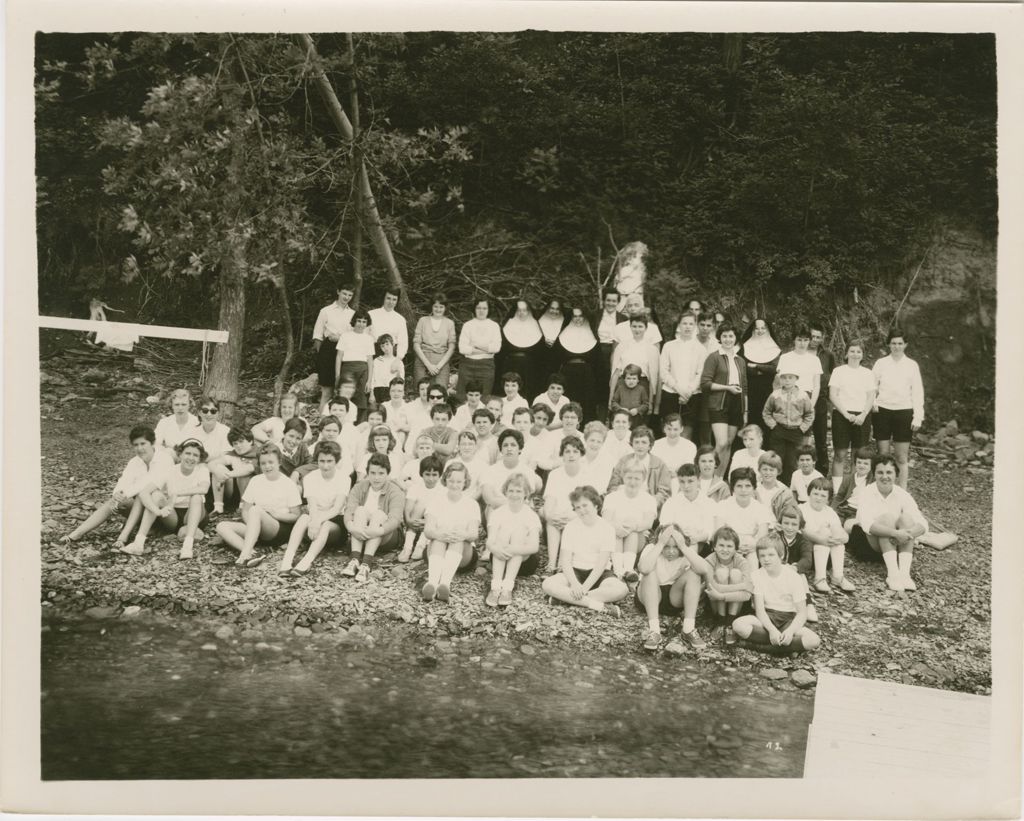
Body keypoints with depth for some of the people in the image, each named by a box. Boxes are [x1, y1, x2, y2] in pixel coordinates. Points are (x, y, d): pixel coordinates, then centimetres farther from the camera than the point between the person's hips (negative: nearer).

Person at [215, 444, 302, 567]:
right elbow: (245, 511, 10)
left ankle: (244, 555, -44)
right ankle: (252, 553, -39)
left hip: (281, 529, -5)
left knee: (255, 509, -33)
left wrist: (275, 514, -15)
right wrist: (252, 522, -11)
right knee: (222, 526, -17)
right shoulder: (255, 481, 11)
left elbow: (295, 516, 0)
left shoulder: (289, 484, 0)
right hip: (258, 529, 5)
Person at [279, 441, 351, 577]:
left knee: (325, 525, -35)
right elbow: (312, 506, -13)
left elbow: (337, 508, -19)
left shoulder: (344, 479, -7)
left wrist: (319, 520, -37)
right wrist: (314, 521, -36)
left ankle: (307, 562, -54)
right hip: (316, 519, 2)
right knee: (303, 518, -31)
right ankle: (287, 559, -45)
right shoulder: (309, 478, 0)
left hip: (335, 523, -2)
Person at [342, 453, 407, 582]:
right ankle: (355, 559, -38)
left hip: (387, 538, -2)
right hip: (360, 536, 2)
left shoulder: (395, 491, -9)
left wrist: (379, 531, -45)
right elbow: (349, 511, -16)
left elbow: (395, 519, -25)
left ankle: (366, 564, -43)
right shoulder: (359, 488, 0)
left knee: (379, 514, -28)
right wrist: (351, 527, -39)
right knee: (360, 510, -24)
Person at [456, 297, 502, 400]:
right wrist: (486, 349, -7)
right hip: (468, 364, 0)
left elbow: (496, 347, -4)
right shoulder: (468, 325, 6)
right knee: (462, 396, -2)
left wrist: (476, 346, -7)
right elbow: (462, 348, -6)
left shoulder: (494, 326, 8)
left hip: (487, 364, 0)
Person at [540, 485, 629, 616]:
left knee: (621, 590, -32)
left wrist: (584, 587, -23)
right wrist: (575, 584, -24)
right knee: (547, 584, -28)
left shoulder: (607, 527, -5)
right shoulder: (570, 527, 1)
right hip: (575, 571, 1)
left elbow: (601, 563, -12)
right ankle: (599, 605, -30)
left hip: (598, 574, -1)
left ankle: (565, 597, -28)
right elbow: (566, 561, -6)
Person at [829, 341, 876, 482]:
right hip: (842, 415, -2)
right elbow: (832, 395, -3)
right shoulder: (838, 371, 4)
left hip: (862, 416, 2)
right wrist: (846, 414, -12)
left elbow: (871, 397, 6)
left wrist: (863, 415, -10)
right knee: (840, 454, -5)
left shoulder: (868, 374, 11)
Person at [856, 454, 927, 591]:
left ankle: (904, 573, -34)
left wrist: (909, 534, -35)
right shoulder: (866, 493, -11)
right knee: (887, 517, -27)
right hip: (872, 542, -3)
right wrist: (895, 533, -40)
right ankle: (893, 574, -39)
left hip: (899, 543, 3)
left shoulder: (902, 495, -4)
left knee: (906, 517, -23)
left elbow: (922, 525, -13)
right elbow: (866, 524, -28)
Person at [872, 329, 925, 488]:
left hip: (904, 411, 0)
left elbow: (917, 392, 4)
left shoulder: (912, 365, 4)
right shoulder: (881, 363, 4)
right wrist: (872, 404, -9)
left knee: (902, 458, 2)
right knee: (883, 455, 3)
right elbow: (872, 388, 7)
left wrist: (918, 416, -3)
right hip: (883, 411, 0)